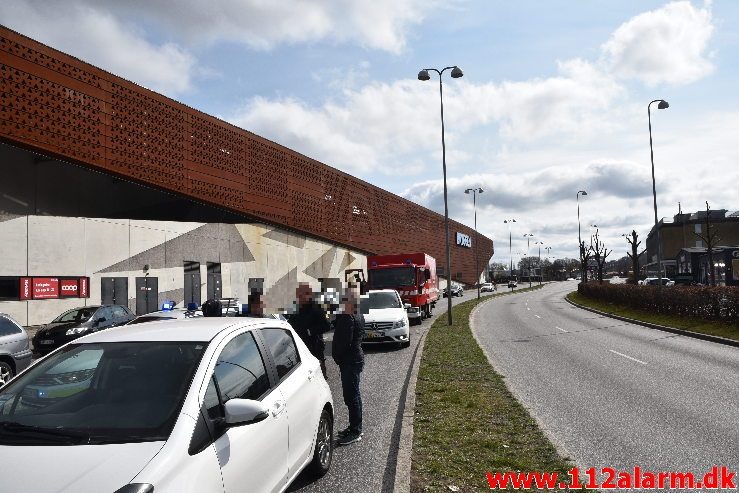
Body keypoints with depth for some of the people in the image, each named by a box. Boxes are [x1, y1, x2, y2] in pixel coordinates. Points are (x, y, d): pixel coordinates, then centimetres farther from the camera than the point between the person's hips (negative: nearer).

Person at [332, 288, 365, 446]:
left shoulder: (347, 319, -21)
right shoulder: (359, 316, 11)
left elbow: (344, 342, -23)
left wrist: (337, 356, -9)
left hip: (350, 362, -11)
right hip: (355, 359, 11)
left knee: (351, 396, -3)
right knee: (353, 395, 18)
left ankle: (355, 432, 5)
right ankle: (355, 428, 29)